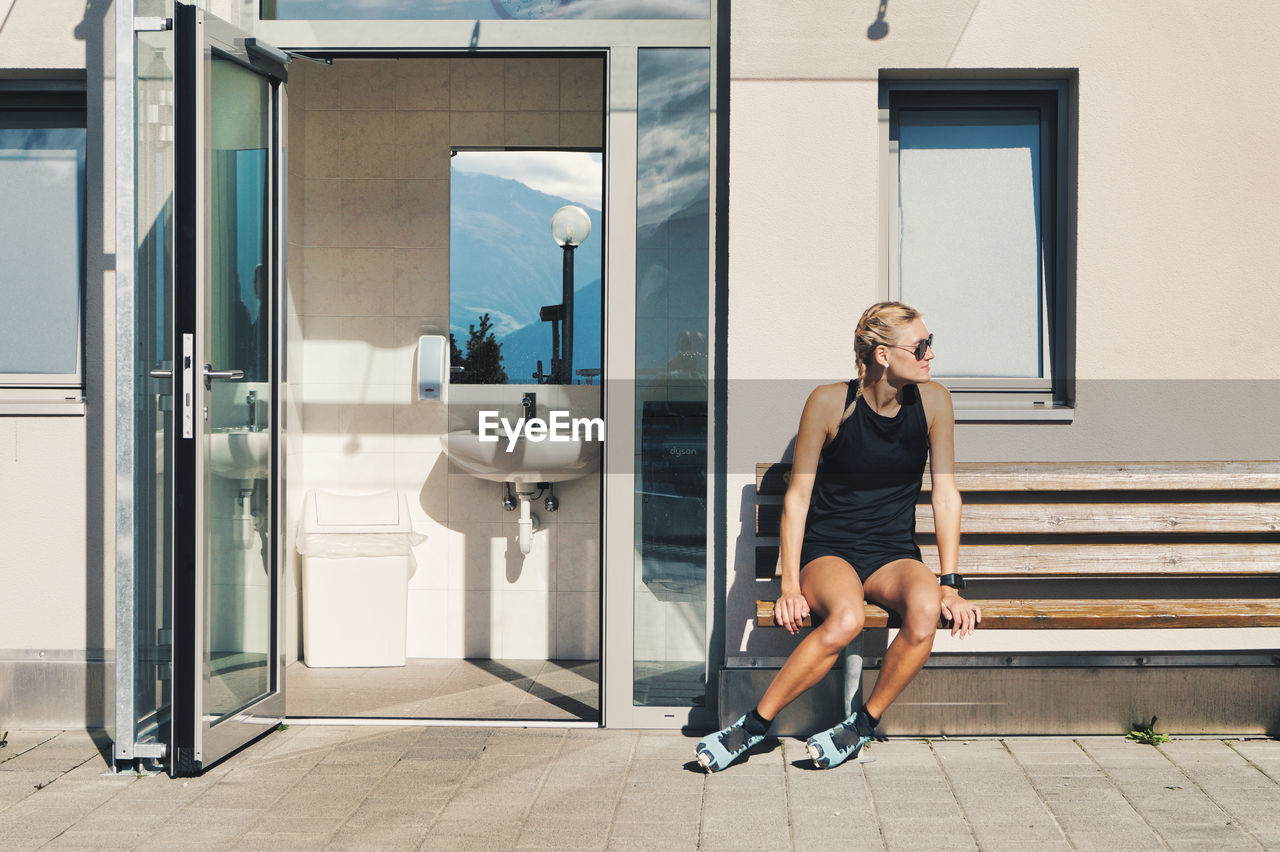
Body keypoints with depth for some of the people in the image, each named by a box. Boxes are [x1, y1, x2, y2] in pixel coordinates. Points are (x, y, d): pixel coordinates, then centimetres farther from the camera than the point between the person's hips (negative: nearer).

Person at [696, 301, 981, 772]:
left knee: (925, 610, -33)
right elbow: (797, 495, -5)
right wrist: (790, 585, -11)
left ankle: (863, 725, -13)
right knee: (846, 618, -36)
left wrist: (949, 585, -5)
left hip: (893, 555, 3)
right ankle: (756, 724, -20)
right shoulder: (830, 402, -10)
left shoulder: (932, 401, -3)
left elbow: (945, 494, 1)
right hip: (828, 551, -2)